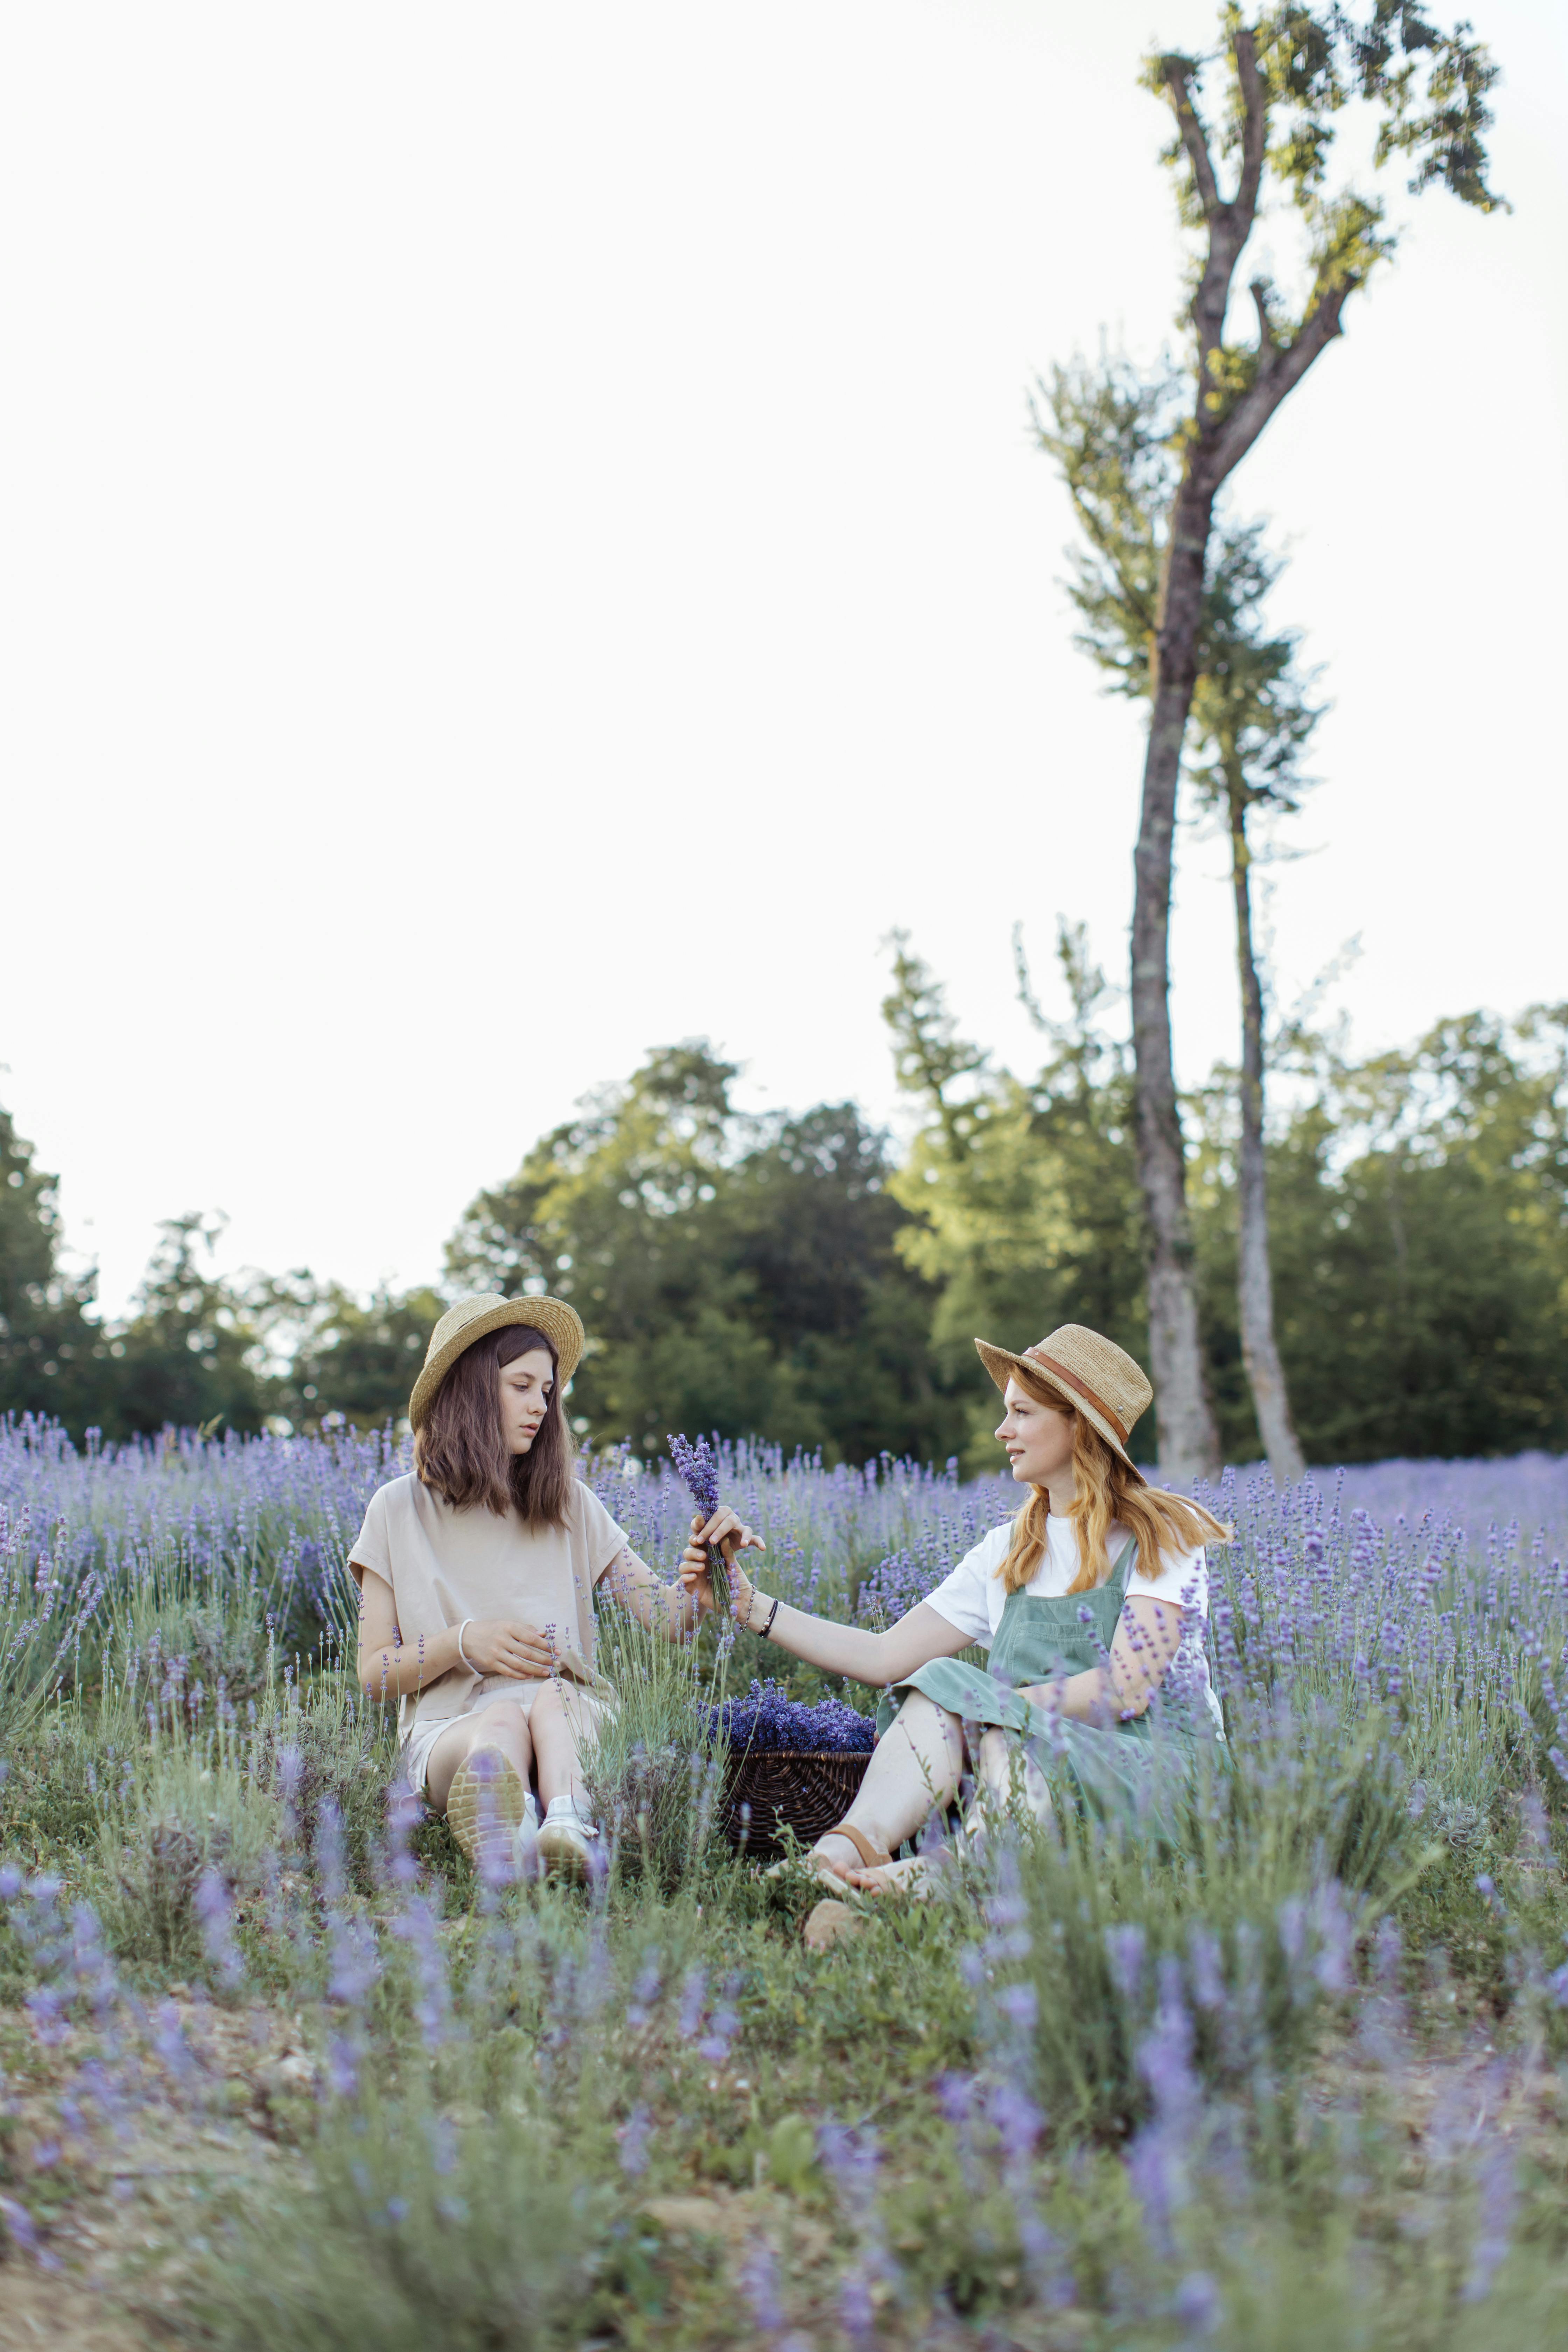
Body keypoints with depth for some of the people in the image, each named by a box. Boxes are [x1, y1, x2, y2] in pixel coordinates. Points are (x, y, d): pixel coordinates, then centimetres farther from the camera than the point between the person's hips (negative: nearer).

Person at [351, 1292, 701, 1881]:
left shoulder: (570, 1507, 16)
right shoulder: (398, 1511, 11)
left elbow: (666, 1616, 5)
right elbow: (374, 1672, 8)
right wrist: (464, 1642, -10)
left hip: (566, 1717, 1)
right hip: (450, 1730, -1)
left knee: (549, 1697, -35)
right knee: (503, 1720, -37)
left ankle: (566, 1828, -66)